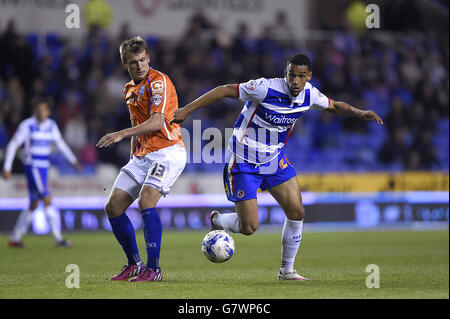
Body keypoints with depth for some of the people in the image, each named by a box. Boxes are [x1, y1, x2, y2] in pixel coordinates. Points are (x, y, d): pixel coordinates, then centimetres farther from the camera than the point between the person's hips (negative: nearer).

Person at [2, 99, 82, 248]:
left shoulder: (51, 125, 8)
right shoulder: (27, 125, -9)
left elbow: (60, 143, 21)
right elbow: (13, 145, -6)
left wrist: (73, 160, 18)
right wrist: (6, 167, -8)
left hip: (43, 168, 8)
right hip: (32, 167, -8)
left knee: (33, 205, 10)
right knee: (47, 200, -14)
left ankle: (15, 239, 17)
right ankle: (58, 238, -14)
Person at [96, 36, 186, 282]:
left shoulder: (158, 81, -11)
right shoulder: (129, 89, 15)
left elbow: (157, 122, -23)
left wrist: (121, 134, -29)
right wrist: (133, 153, 19)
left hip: (167, 152, -9)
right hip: (142, 156, 9)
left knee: (146, 201, -26)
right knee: (113, 207, 2)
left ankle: (153, 268, -20)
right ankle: (134, 264, 15)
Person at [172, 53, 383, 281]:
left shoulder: (309, 95, -7)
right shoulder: (266, 88, -27)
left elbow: (334, 106, 14)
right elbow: (224, 91, -21)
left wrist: (359, 113, -4)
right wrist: (186, 110, -23)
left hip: (275, 159, 6)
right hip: (244, 162, -6)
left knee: (297, 213, -4)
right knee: (249, 227, -7)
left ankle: (287, 271, 13)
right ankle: (216, 221, 28)